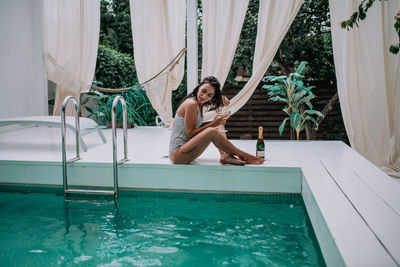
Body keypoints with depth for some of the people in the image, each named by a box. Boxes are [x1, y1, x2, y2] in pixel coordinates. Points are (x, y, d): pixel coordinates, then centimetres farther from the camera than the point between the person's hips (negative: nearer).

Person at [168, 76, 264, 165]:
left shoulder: (199, 104, 9)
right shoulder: (191, 104, -18)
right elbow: (189, 133, -18)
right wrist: (212, 124, -18)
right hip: (177, 154, -10)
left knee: (218, 128, 8)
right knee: (212, 131, -27)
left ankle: (225, 156, -15)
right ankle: (243, 156, -13)